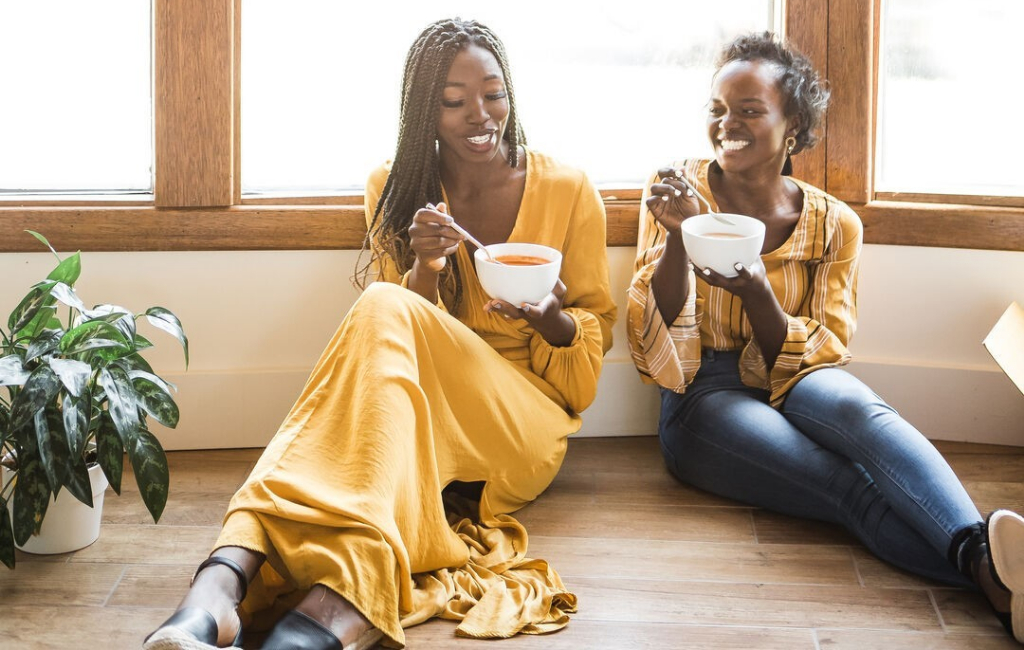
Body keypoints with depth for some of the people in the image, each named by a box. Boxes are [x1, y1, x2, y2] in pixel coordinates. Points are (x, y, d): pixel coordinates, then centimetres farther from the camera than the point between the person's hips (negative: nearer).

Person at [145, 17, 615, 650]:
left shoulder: (568, 190, 2)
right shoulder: (396, 191, 8)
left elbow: (596, 333, 10)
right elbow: (388, 347, 5)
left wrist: (553, 320, -14)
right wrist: (425, 271, -16)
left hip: (523, 425, -2)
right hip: (427, 418, 2)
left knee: (388, 313, -31)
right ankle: (225, 579, -59)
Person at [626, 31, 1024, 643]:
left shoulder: (833, 224, 5)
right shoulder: (679, 194, 2)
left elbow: (819, 354, 1)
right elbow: (661, 353, -3)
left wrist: (755, 291, -18)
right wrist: (678, 234, -18)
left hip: (796, 386, 2)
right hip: (705, 400, -2)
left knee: (862, 410, -37)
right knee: (863, 492, -32)